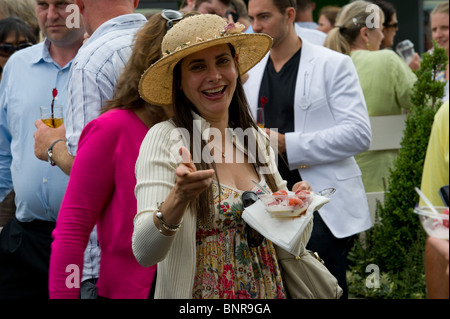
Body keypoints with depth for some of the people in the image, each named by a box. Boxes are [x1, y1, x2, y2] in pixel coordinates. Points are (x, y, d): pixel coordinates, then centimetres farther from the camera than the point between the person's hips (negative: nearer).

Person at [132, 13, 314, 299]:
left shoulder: (257, 139, 2)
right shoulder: (164, 139, -14)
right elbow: (144, 253, -23)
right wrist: (179, 198, -39)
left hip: (270, 291, 5)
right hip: (201, 296, -5)